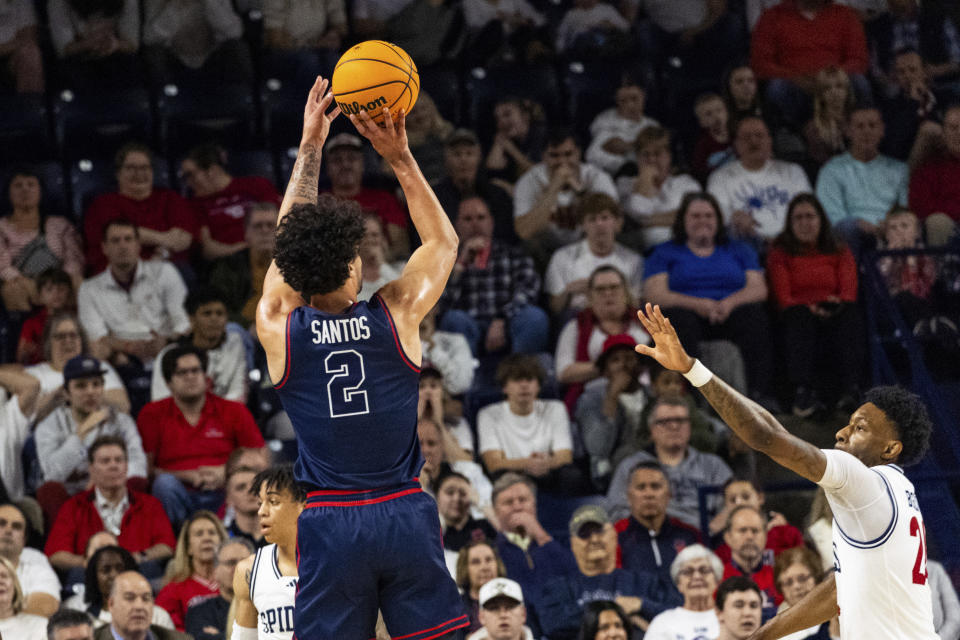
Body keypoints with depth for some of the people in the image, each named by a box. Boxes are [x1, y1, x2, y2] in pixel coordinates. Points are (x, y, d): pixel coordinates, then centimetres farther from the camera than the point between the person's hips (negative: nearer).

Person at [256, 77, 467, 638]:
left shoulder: (279, 328, -3)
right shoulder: (397, 316, -5)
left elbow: (291, 242, 15)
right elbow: (444, 240, 13)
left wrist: (310, 149, 20)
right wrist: (400, 158, 12)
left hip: (329, 523, 0)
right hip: (404, 513, 0)